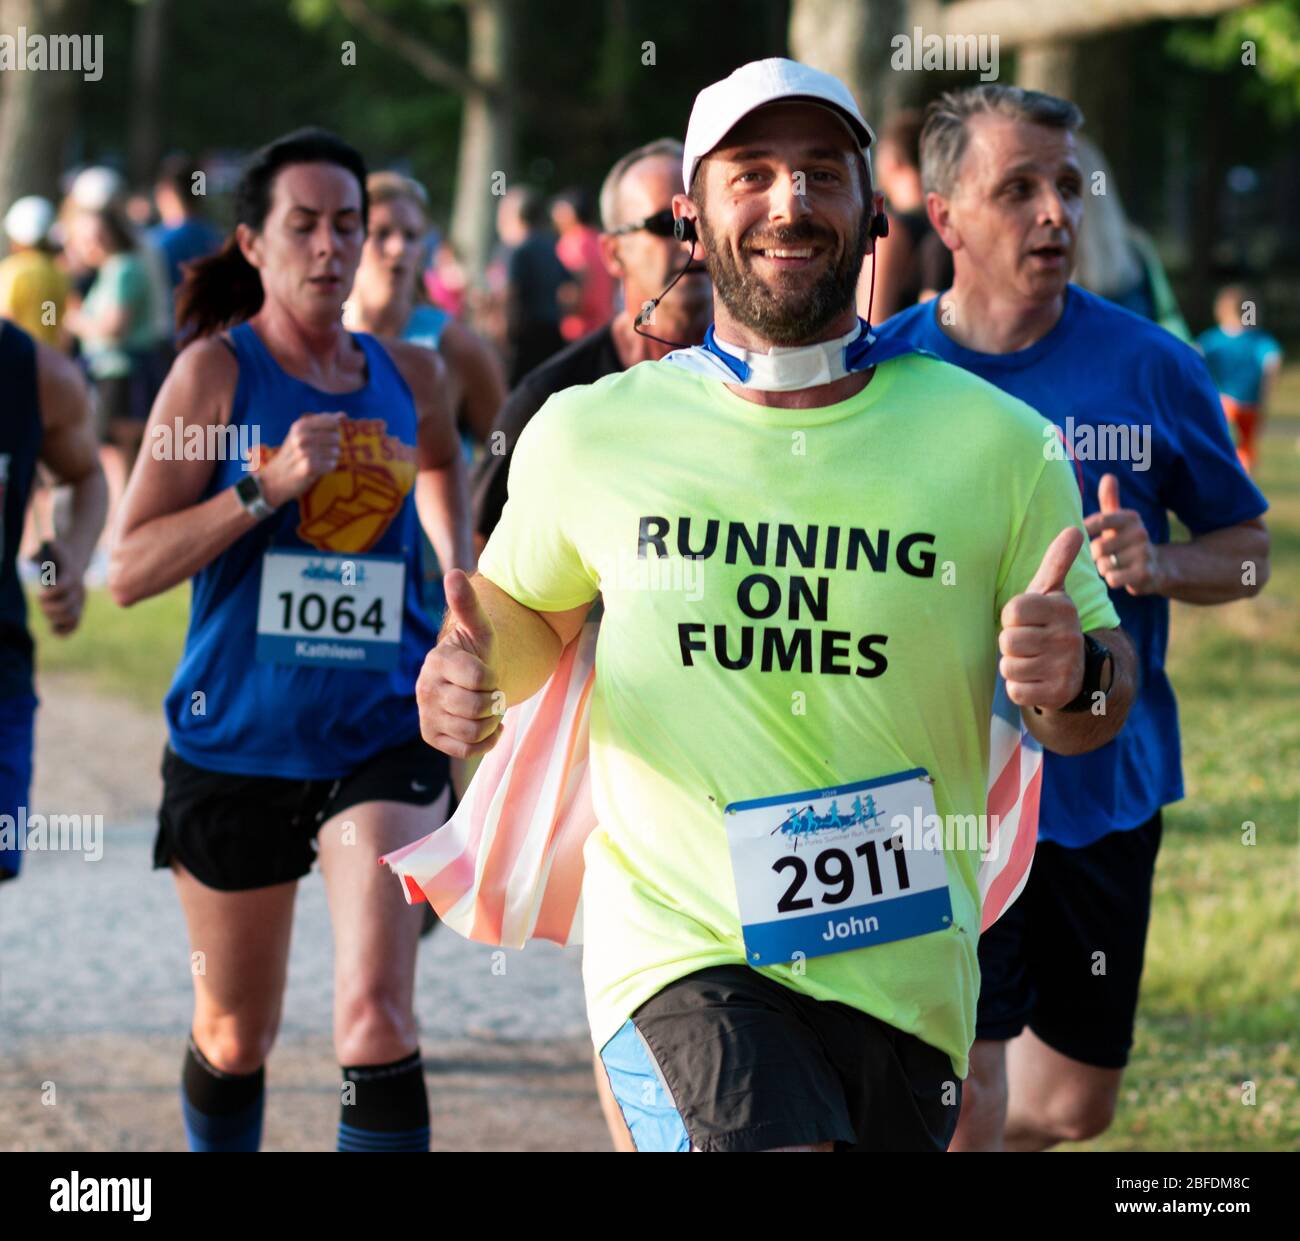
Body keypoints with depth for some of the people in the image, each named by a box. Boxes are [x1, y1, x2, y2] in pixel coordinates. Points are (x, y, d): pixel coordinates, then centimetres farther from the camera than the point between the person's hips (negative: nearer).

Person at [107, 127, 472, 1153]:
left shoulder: (411, 376, 6)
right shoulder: (217, 369, -5)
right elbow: (131, 569, -11)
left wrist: (458, 568, 17)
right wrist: (267, 487, -20)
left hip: (382, 734, 1)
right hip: (237, 738, -1)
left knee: (377, 1013, -17)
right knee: (234, 1037, 14)